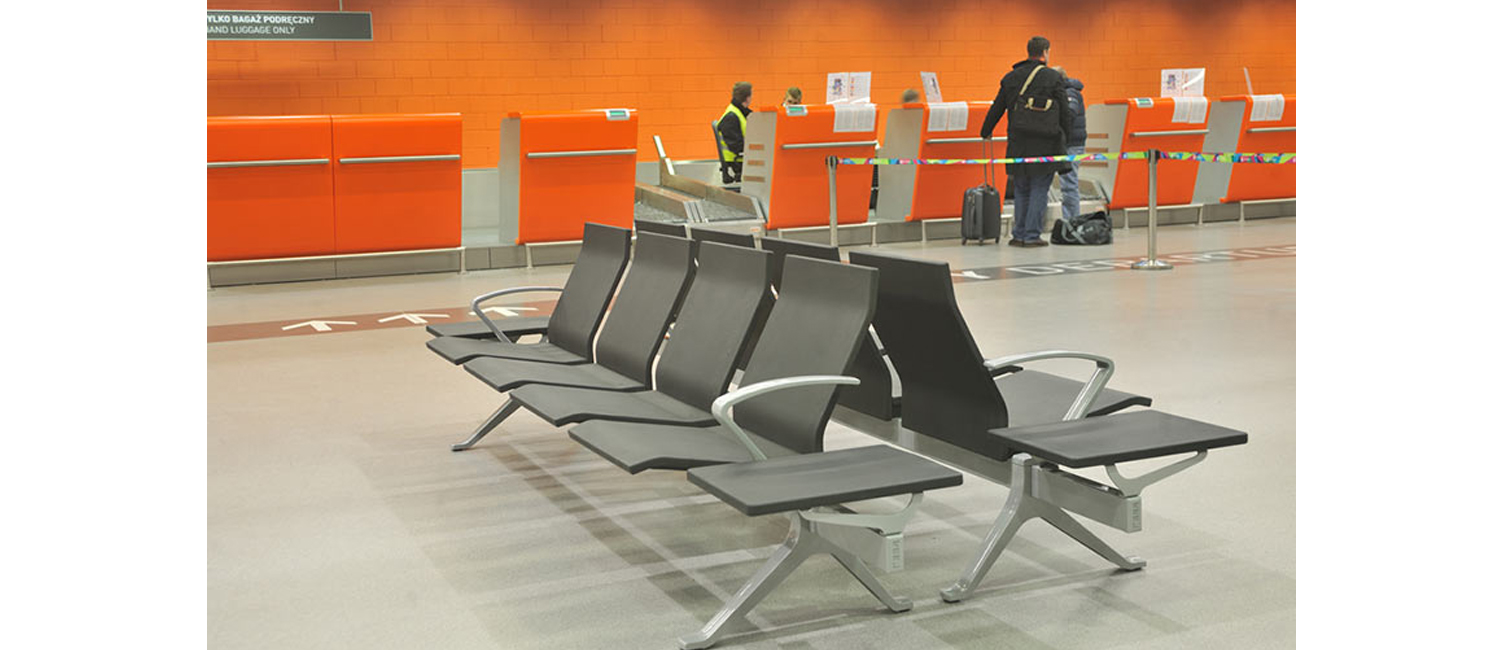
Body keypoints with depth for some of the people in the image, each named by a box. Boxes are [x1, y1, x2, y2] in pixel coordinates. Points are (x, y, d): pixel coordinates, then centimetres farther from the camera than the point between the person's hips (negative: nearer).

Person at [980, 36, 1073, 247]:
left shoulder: (1011, 77, 6)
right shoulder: (1053, 77, -5)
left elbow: (997, 108, 12)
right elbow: (1064, 111, -4)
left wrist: (986, 132, 25)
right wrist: (1067, 135, 9)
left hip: (1018, 145, 4)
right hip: (1045, 144, -4)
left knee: (1021, 190, 14)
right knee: (1039, 189, 2)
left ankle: (1019, 234, 16)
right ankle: (1032, 235, 0)